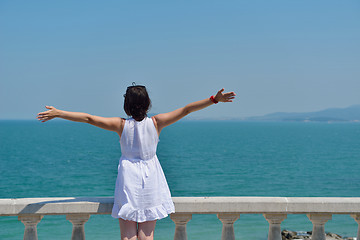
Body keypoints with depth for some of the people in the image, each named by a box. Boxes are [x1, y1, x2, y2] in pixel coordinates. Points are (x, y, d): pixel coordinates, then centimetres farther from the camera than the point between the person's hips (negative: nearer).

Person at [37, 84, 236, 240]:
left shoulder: (121, 125, -8)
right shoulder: (156, 123, -8)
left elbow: (89, 118, -8)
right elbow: (186, 110, -8)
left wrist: (58, 113, -2)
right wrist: (215, 99, -5)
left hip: (128, 177, -1)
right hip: (150, 178, 1)